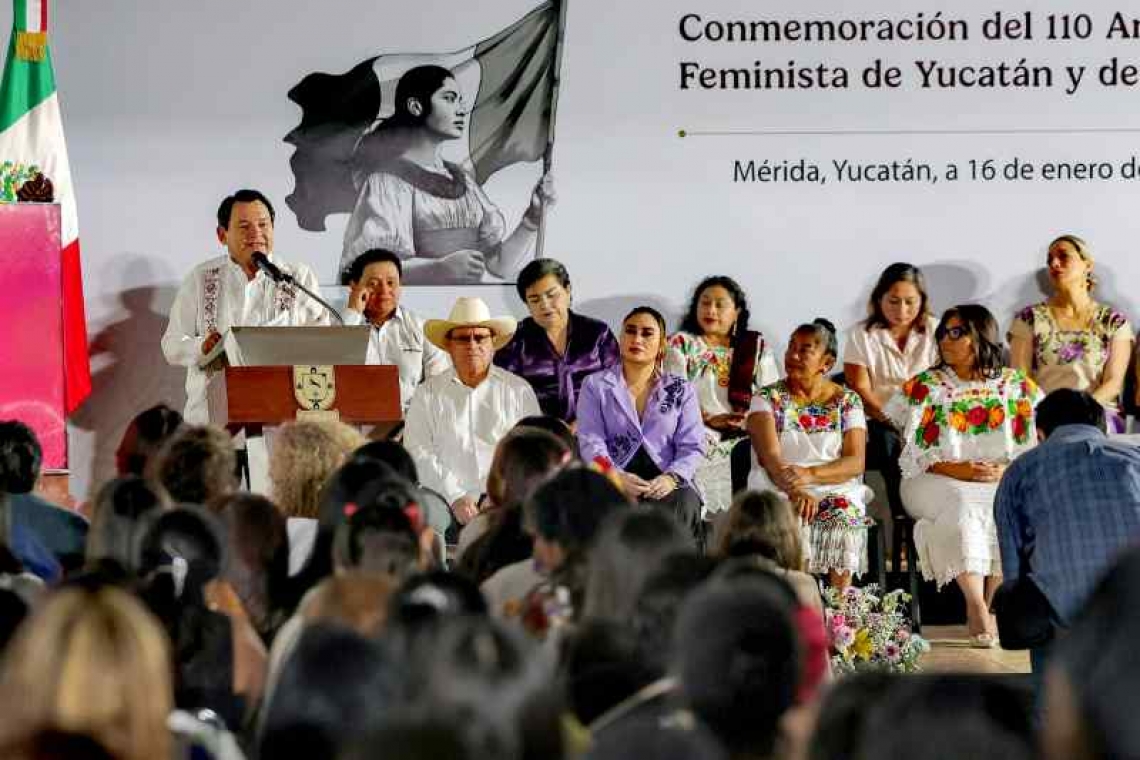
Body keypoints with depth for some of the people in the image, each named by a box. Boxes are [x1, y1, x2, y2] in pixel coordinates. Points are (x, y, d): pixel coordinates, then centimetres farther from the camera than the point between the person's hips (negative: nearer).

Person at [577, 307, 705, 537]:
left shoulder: (681, 390, 17)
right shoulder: (595, 386, 13)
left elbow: (692, 447, 7)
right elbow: (590, 442, 1)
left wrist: (672, 477, -16)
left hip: (666, 485, 1)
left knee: (685, 501, -34)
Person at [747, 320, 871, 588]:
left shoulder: (848, 401, 9)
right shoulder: (768, 397, 7)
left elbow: (856, 462, -3)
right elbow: (769, 456, -8)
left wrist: (810, 474, -21)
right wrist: (795, 491, -28)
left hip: (835, 490, 1)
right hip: (777, 490, -1)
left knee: (844, 519, -31)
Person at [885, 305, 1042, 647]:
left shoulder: (1017, 386, 11)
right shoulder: (923, 387, 9)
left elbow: (1041, 445, 5)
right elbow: (914, 452, 1)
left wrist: (1007, 469, -13)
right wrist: (956, 469, -15)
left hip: (1003, 481, 1)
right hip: (939, 481, -1)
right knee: (962, 505, -35)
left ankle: (992, 604, -22)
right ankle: (976, 607, -37)